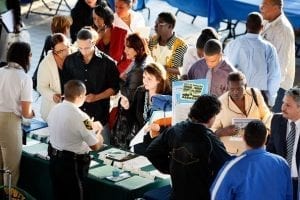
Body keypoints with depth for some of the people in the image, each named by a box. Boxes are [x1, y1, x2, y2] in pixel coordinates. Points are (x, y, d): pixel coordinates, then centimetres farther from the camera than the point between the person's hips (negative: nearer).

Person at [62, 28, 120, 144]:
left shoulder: (107, 62, -2)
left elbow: (114, 88, 1)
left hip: (99, 114, -2)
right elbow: (65, 84, 14)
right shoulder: (70, 60, 7)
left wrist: (96, 97, -12)